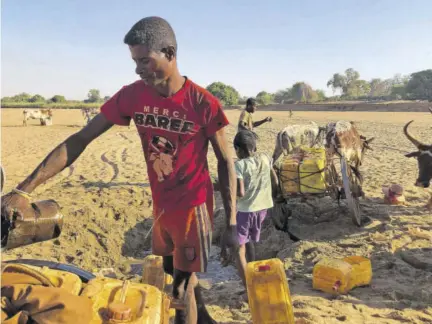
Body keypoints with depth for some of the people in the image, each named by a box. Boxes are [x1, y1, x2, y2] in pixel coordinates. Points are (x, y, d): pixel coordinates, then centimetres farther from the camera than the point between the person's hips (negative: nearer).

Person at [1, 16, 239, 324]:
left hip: (193, 207, -5)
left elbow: (226, 162, -8)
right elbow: (79, 140, -7)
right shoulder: (132, 96, -7)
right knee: (174, 278, 22)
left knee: (181, 290, 4)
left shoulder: (203, 104, -18)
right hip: (160, 207, 5)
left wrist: (232, 223, -10)